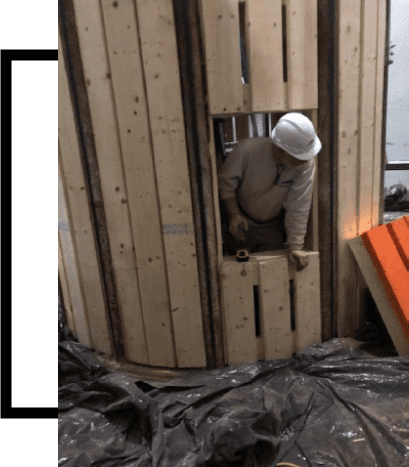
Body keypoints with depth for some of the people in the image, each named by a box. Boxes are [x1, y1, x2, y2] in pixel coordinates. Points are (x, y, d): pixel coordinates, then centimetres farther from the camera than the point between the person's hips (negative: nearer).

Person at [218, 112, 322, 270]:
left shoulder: (306, 164, -26)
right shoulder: (247, 149, -31)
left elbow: (299, 207, -23)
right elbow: (225, 181, -16)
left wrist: (295, 248, -23)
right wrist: (235, 215, -27)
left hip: (274, 223, 1)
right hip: (244, 219, -1)